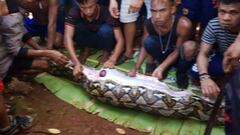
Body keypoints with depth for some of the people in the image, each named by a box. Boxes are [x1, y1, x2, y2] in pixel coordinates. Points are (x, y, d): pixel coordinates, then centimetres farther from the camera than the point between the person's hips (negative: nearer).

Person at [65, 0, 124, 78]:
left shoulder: (105, 12, -30)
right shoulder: (74, 12, -27)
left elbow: (120, 39, -31)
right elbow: (67, 37, -36)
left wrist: (112, 59, -47)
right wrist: (77, 63, -48)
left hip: (103, 42, -2)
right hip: (87, 40, 2)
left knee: (106, 29, -34)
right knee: (77, 27, -29)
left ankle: (106, 52, -4)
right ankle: (86, 49, 1)